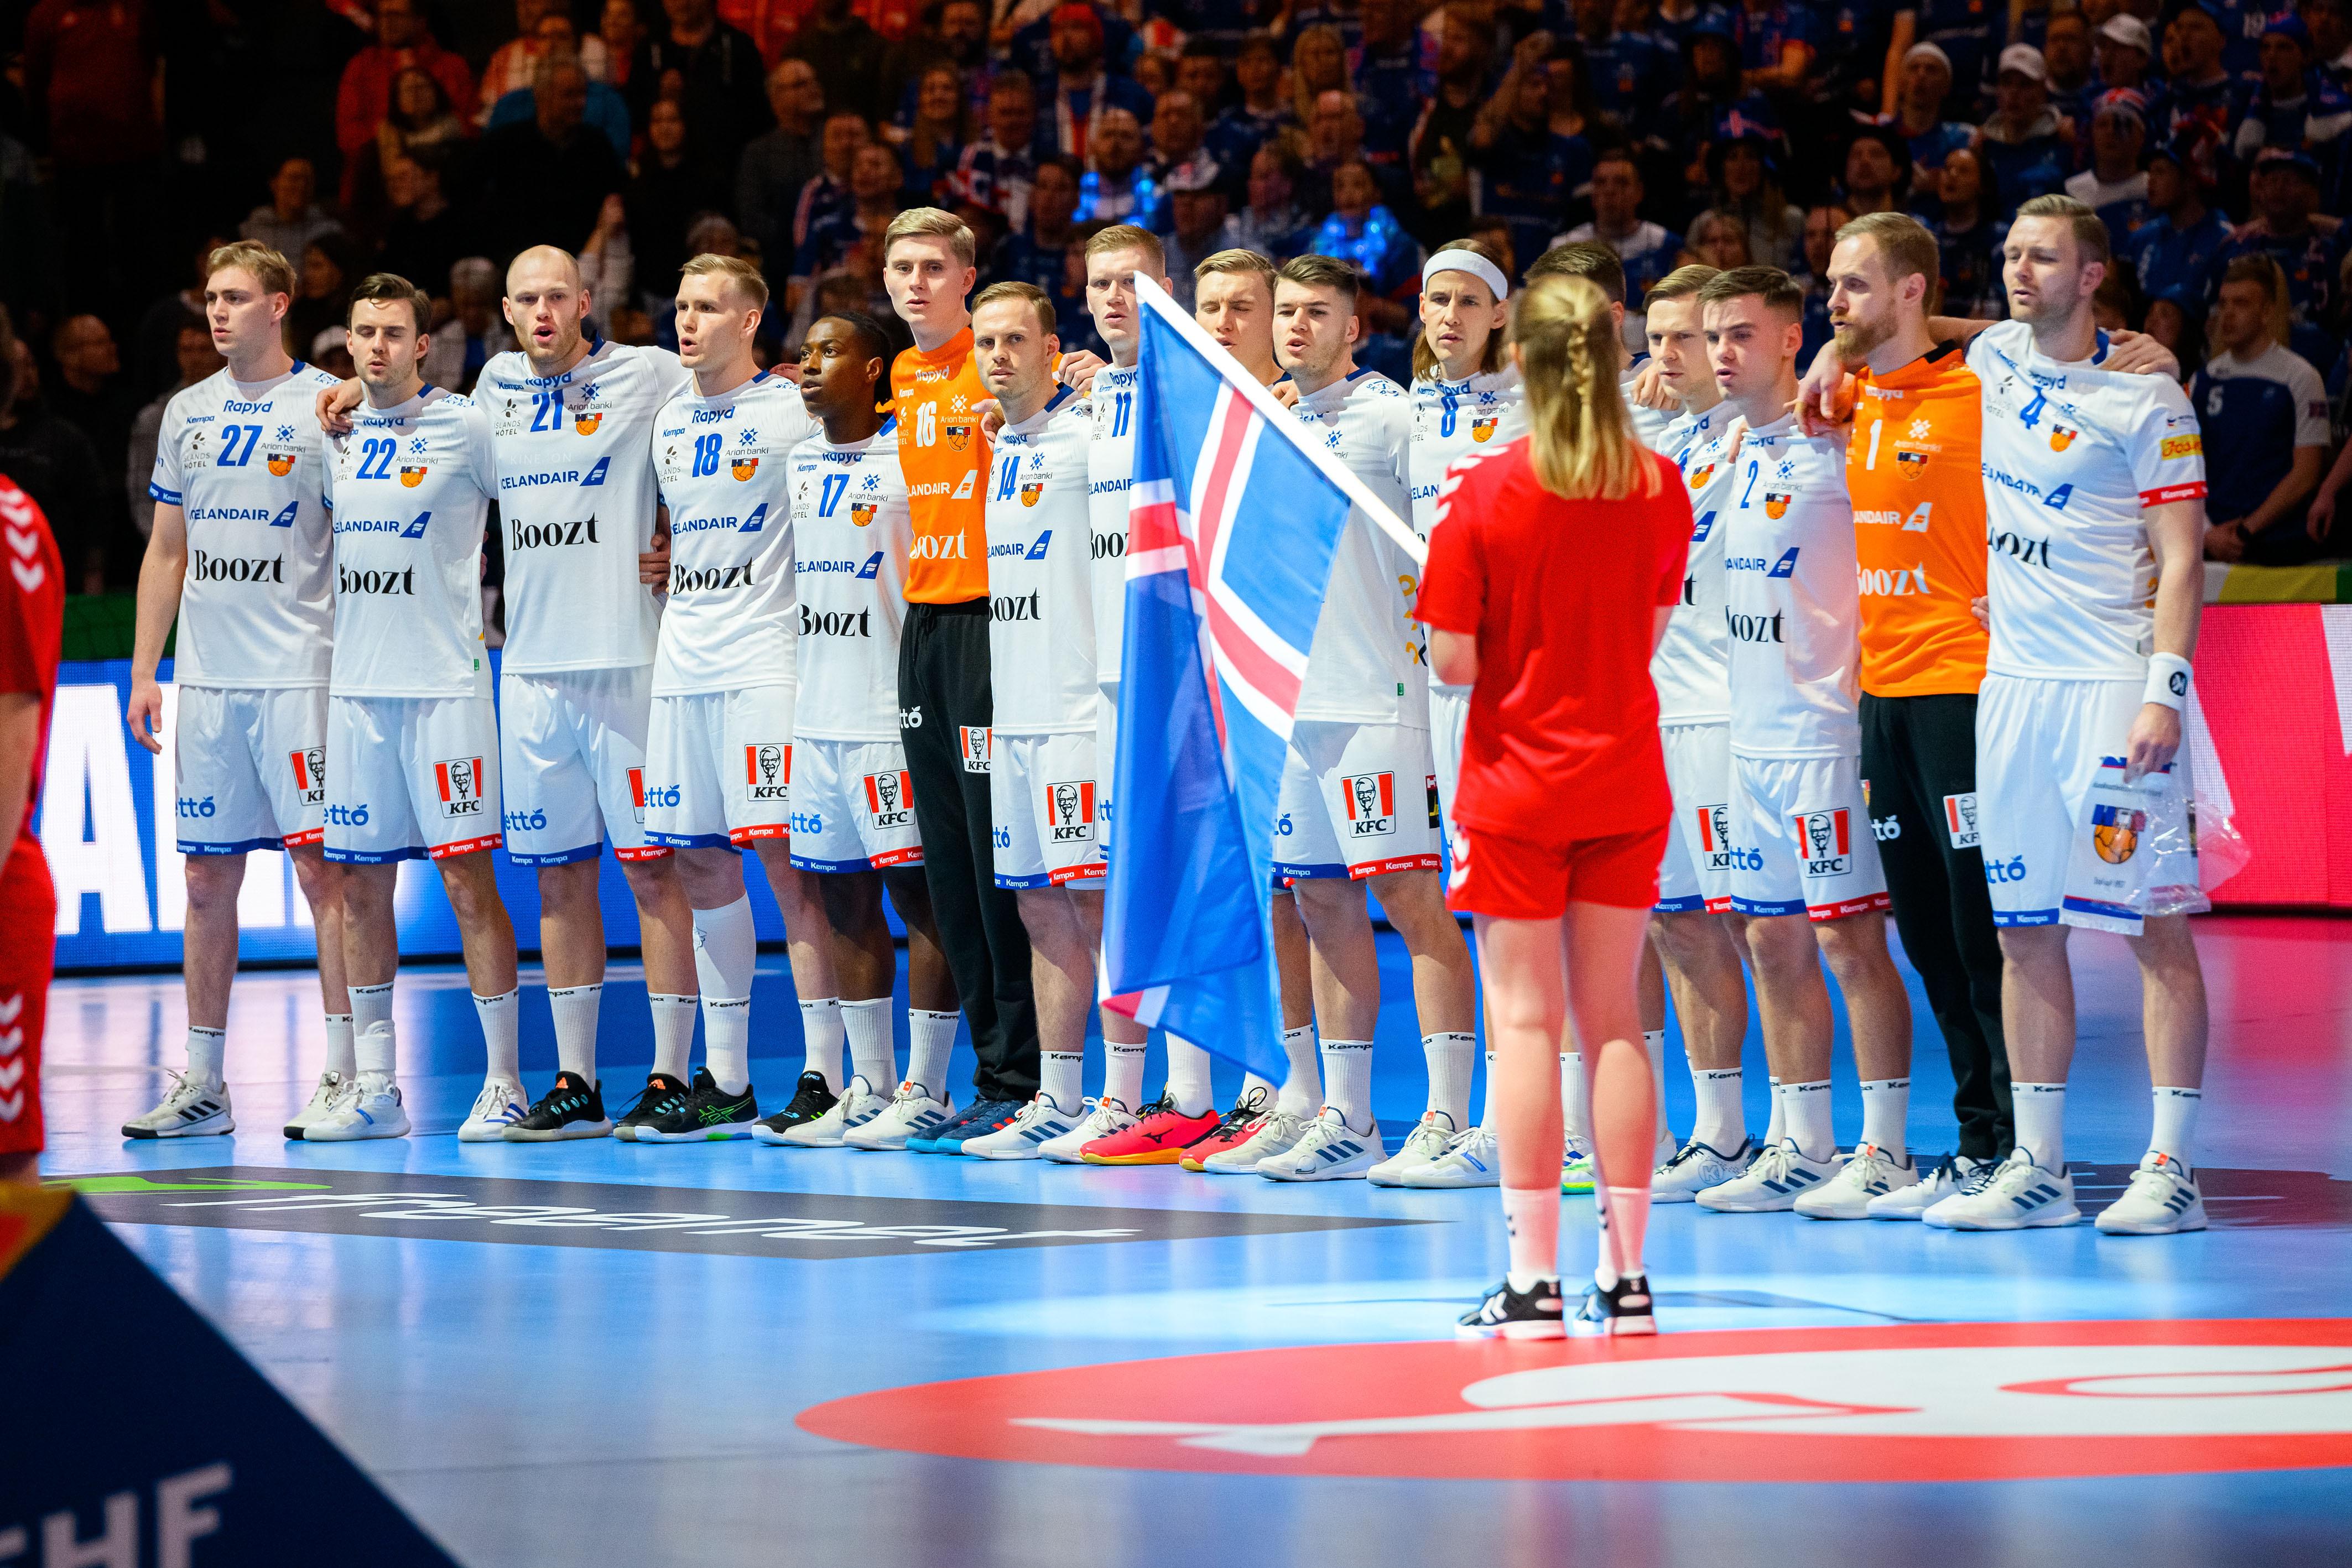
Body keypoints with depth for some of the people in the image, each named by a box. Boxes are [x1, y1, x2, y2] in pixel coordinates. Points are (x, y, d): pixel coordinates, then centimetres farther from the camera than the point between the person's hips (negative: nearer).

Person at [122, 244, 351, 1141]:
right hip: (206, 678, 5)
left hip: (301, 672, -5)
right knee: (207, 875, 7)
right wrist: (143, 674, 12)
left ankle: (344, 1074, -3)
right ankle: (202, 1085, 12)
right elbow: (167, 552, 18)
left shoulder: (328, 407, -2)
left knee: (320, 864, -7)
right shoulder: (189, 413, 14)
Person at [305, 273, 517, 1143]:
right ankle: (373, 1087, 12)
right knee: (360, 883, 6)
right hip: (355, 682, 5)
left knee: (466, 874, -6)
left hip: (444, 681, -5)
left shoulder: (465, 426, -4)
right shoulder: (335, 432, 11)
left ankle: (503, 1078, -1)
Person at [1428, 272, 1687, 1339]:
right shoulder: (1659, 489, -2)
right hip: (1626, 784, 4)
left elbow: (1454, 663, -12)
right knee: (1614, 1022, 8)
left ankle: (1534, 1282, -4)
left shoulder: (1485, 496, -13)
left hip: (1516, 787, -3)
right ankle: (1625, 1277, 8)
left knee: (1525, 1023, -1)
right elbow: (1651, 631, 6)